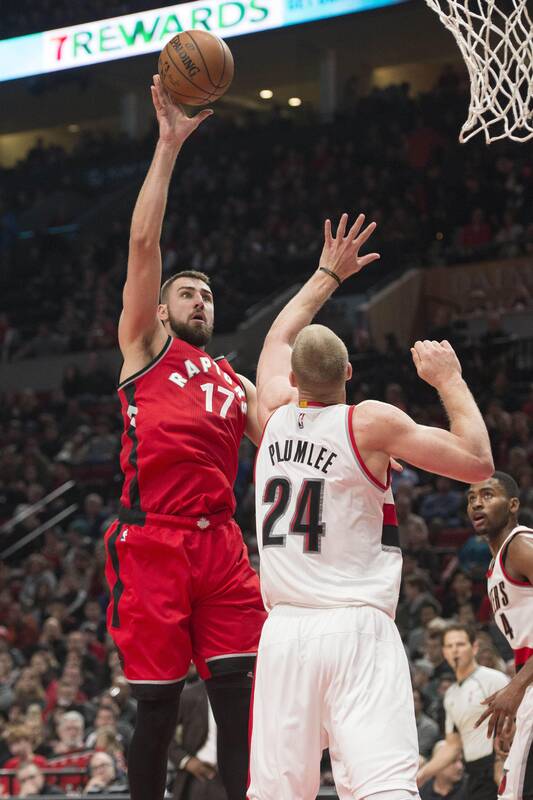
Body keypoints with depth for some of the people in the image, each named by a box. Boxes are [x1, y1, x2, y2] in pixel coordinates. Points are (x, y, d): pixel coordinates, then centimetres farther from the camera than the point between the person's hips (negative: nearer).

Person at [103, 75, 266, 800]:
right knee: (157, 706, -2)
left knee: (240, 697, -4)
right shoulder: (143, 347, 12)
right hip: (152, 542, -4)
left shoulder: (237, 385, 24)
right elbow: (143, 243, 1)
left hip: (221, 545, 4)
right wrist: (169, 146, -3)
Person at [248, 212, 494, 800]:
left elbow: (278, 339, 30)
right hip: (356, 628, -4)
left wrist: (328, 275, 40)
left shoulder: (276, 417, 9)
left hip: (284, 631, 5)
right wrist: (450, 381, 10)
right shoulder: (372, 423, -5)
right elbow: (478, 462, -1)